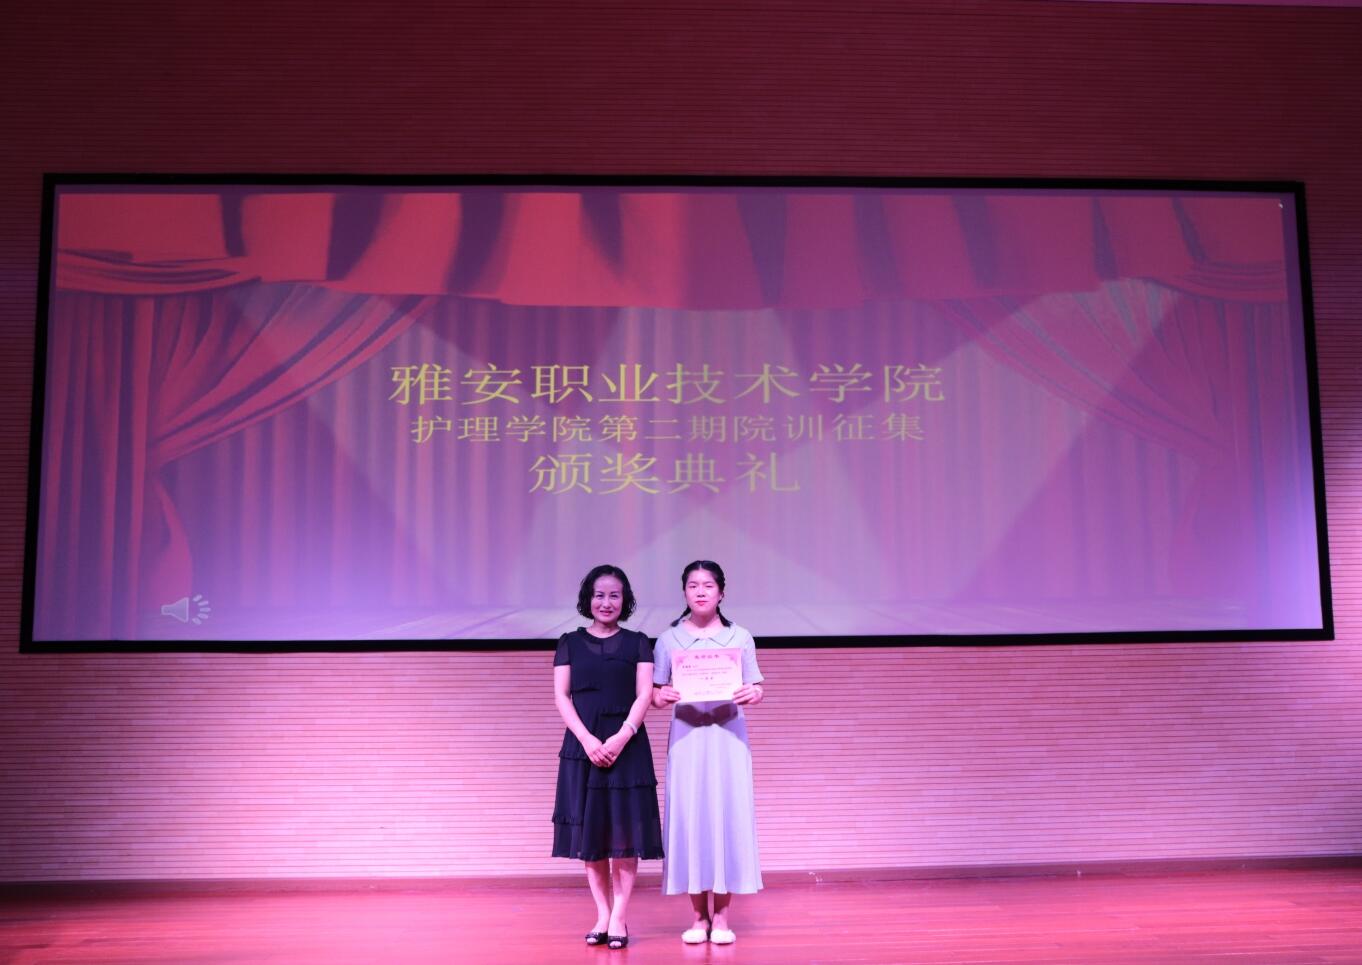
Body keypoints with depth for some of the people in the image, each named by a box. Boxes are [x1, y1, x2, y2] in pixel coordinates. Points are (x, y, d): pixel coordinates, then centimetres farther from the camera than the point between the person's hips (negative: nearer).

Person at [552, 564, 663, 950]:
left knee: (625, 830, -3)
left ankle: (619, 918, 2)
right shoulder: (570, 643, 8)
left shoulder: (637, 642, 6)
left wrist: (621, 737, -15)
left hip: (627, 744, -1)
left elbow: (645, 695, -1)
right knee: (590, 830, 3)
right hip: (583, 744, 1)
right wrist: (587, 739, -12)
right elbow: (560, 695, 1)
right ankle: (602, 914, 11)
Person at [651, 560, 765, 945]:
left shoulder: (740, 638, 4)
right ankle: (699, 917, 13)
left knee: (728, 816, 0)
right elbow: (654, 694, 4)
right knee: (689, 816, 1)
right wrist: (664, 696, -18)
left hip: (728, 736, 0)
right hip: (686, 737, 0)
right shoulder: (667, 640, 3)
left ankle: (722, 917, 10)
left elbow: (755, 689, 3)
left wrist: (754, 695, -19)